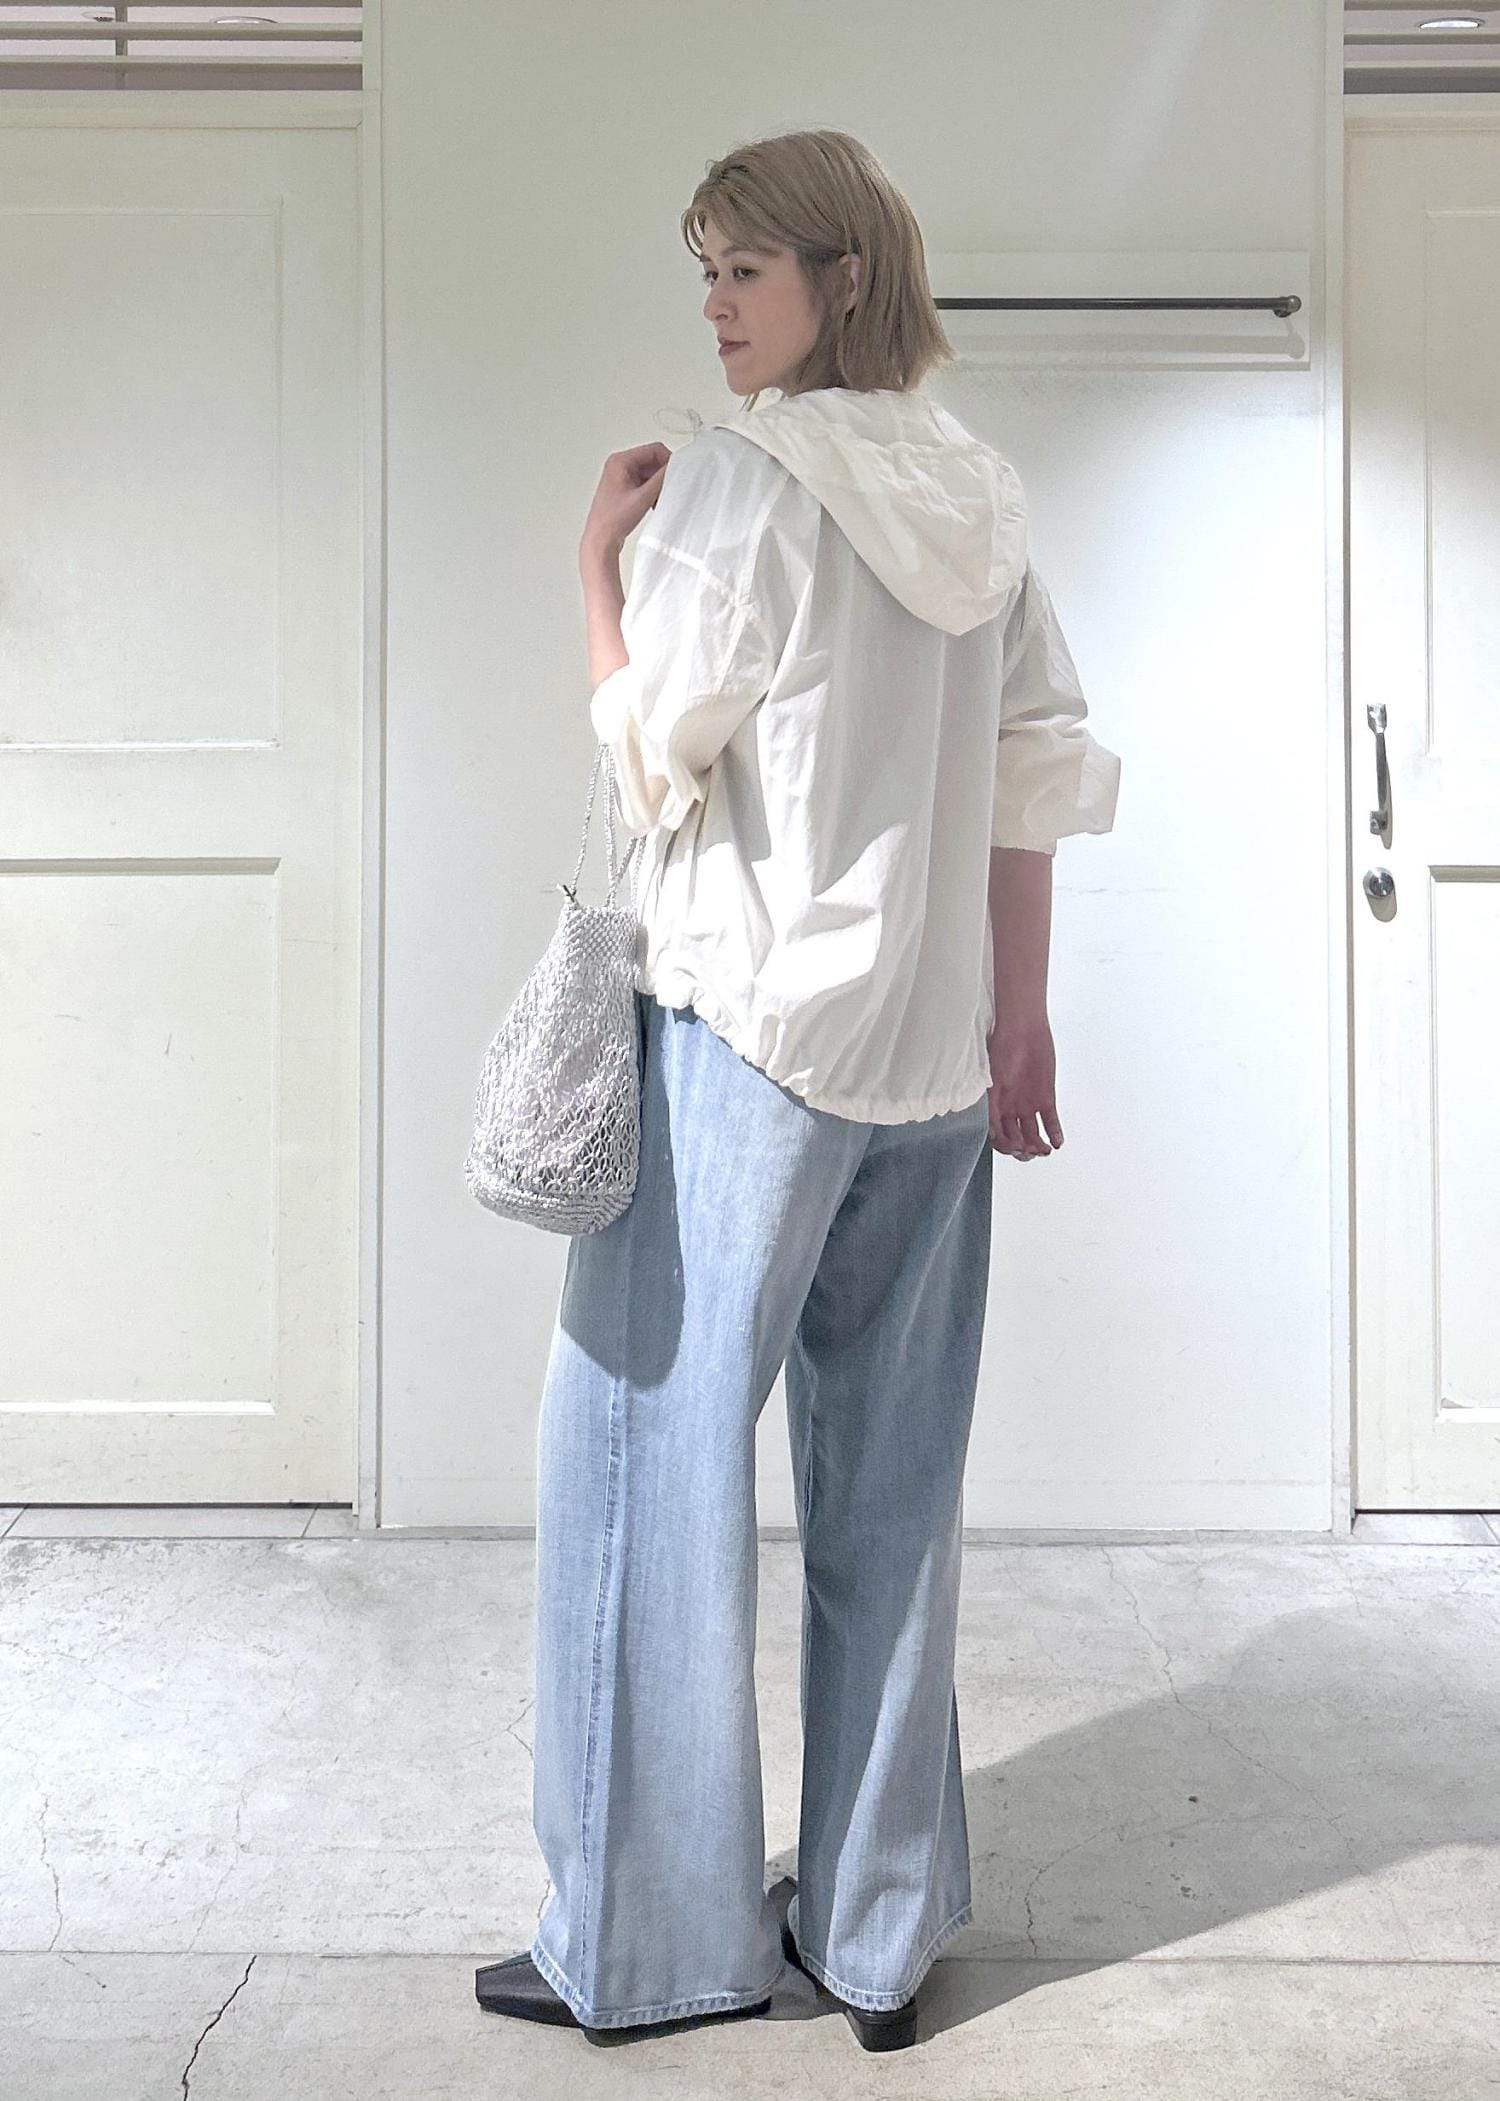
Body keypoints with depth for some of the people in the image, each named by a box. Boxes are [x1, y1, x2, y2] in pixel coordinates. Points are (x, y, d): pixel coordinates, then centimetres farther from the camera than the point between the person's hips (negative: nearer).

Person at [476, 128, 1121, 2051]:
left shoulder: (737, 480, -9)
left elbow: (651, 766, -7)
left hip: (740, 1027, -7)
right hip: (929, 1049, 7)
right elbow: (1035, 776, 11)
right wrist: (1017, 1020, 15)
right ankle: (878, 1935, 24)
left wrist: (596, 560, 4)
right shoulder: (977, 500, 11)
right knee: (892, 1492, 12)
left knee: (653, 1456, 5)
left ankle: (654, 1938, 16)